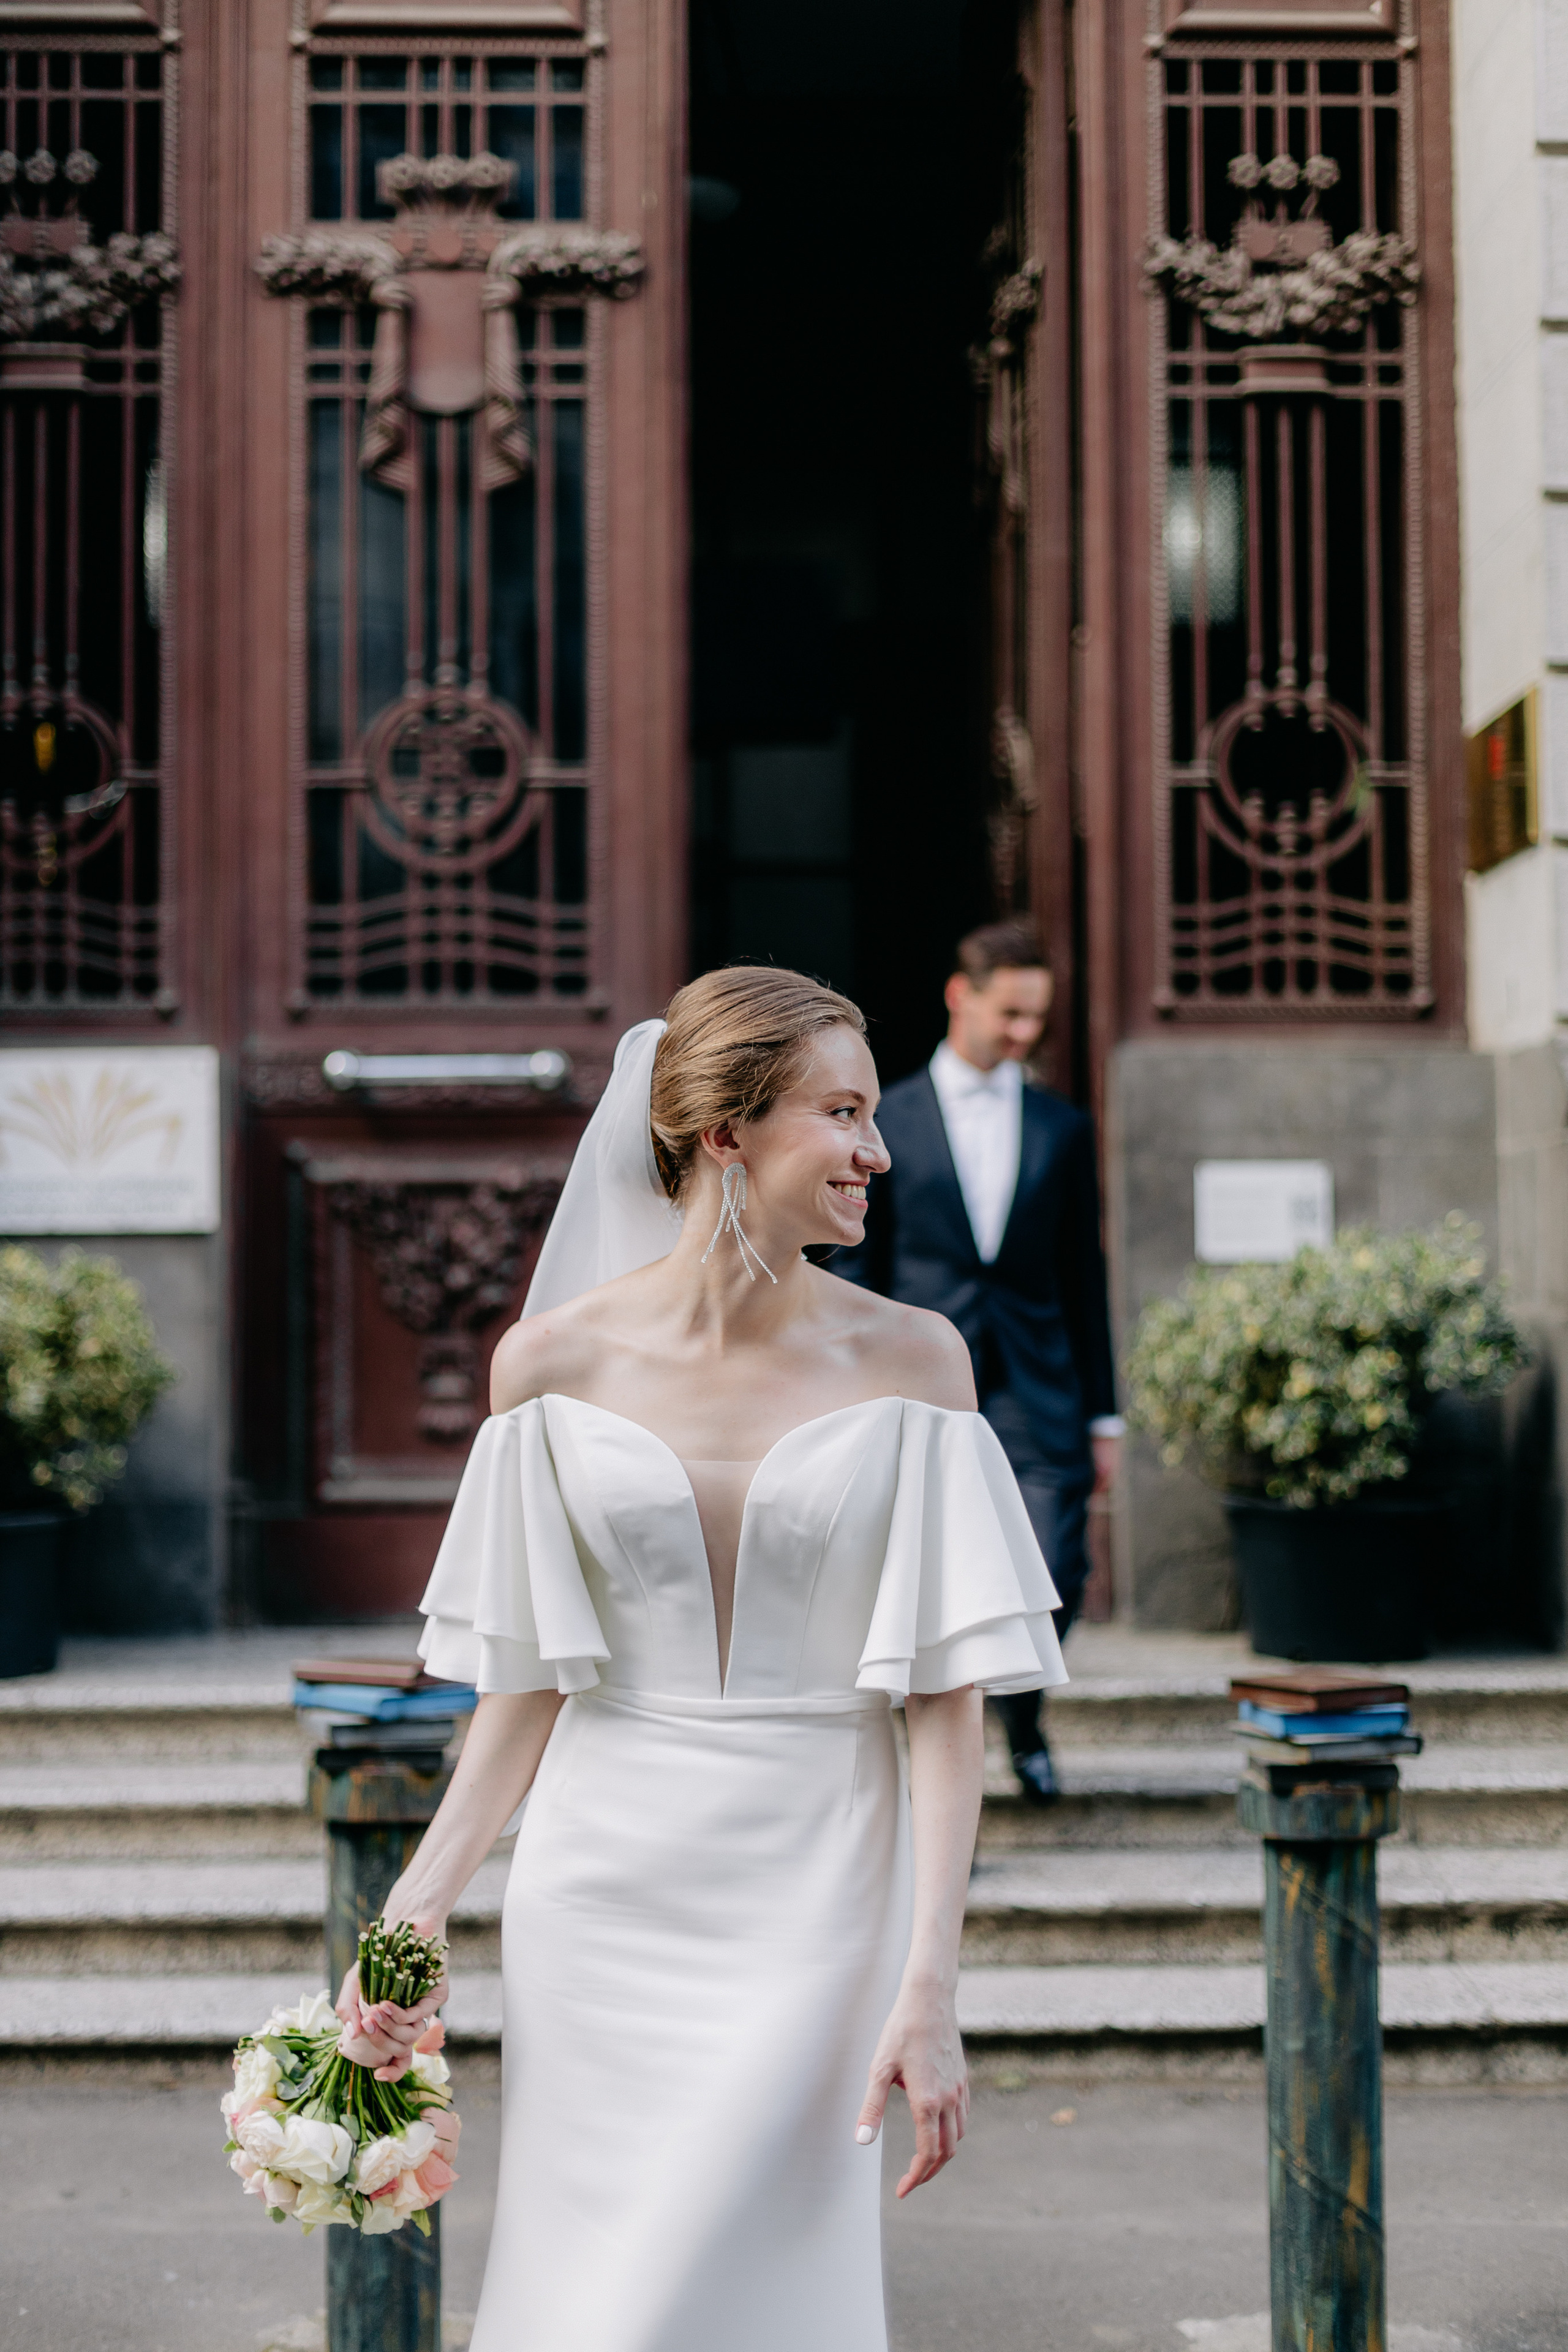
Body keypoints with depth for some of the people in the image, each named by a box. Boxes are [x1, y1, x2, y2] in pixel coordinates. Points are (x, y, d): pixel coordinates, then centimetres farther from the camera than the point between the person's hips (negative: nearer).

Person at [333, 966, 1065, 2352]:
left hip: (811, 1903, -2)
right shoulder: (555, 1362, -1)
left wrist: (930, 1986, -13)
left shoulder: (910, 1363, -4)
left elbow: (948, 1698, -6)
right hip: (601, 1890, 2)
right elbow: (530, 1684, 6)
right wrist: (418, 1913, 0)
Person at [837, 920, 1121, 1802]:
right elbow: (857, 1271, 7)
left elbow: (1085, 1274, 12)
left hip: (1038, 1395, 1)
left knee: (1053, 1581, -8)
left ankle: (1026, 1713, 25)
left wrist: (1103, 1414, 10)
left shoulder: (1065, 1127, 11)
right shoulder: (884, 1122, 6)